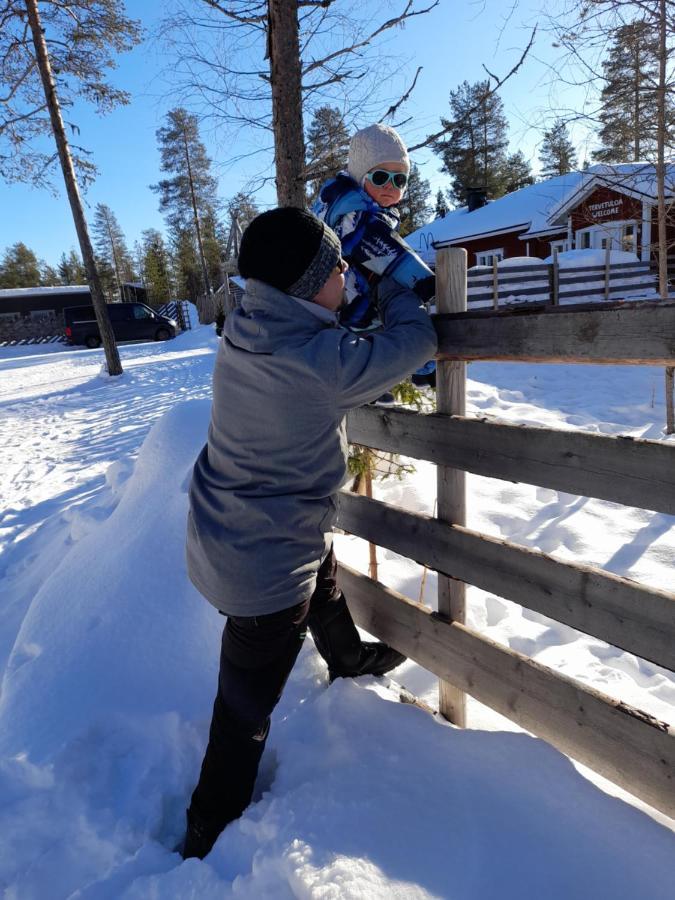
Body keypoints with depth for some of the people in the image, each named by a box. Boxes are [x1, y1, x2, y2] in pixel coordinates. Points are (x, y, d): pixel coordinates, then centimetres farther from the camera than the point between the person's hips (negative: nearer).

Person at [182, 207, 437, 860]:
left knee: (325, 576, 34)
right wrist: (390, 278, 3)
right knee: (244, 714, 12)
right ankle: (208, 840, 36)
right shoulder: (325, 361, -29)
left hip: (225, 533, 9)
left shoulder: (243, 329, -7)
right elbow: (414, 340, -14)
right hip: (267, 565, -8)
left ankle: (350, 661, 64)